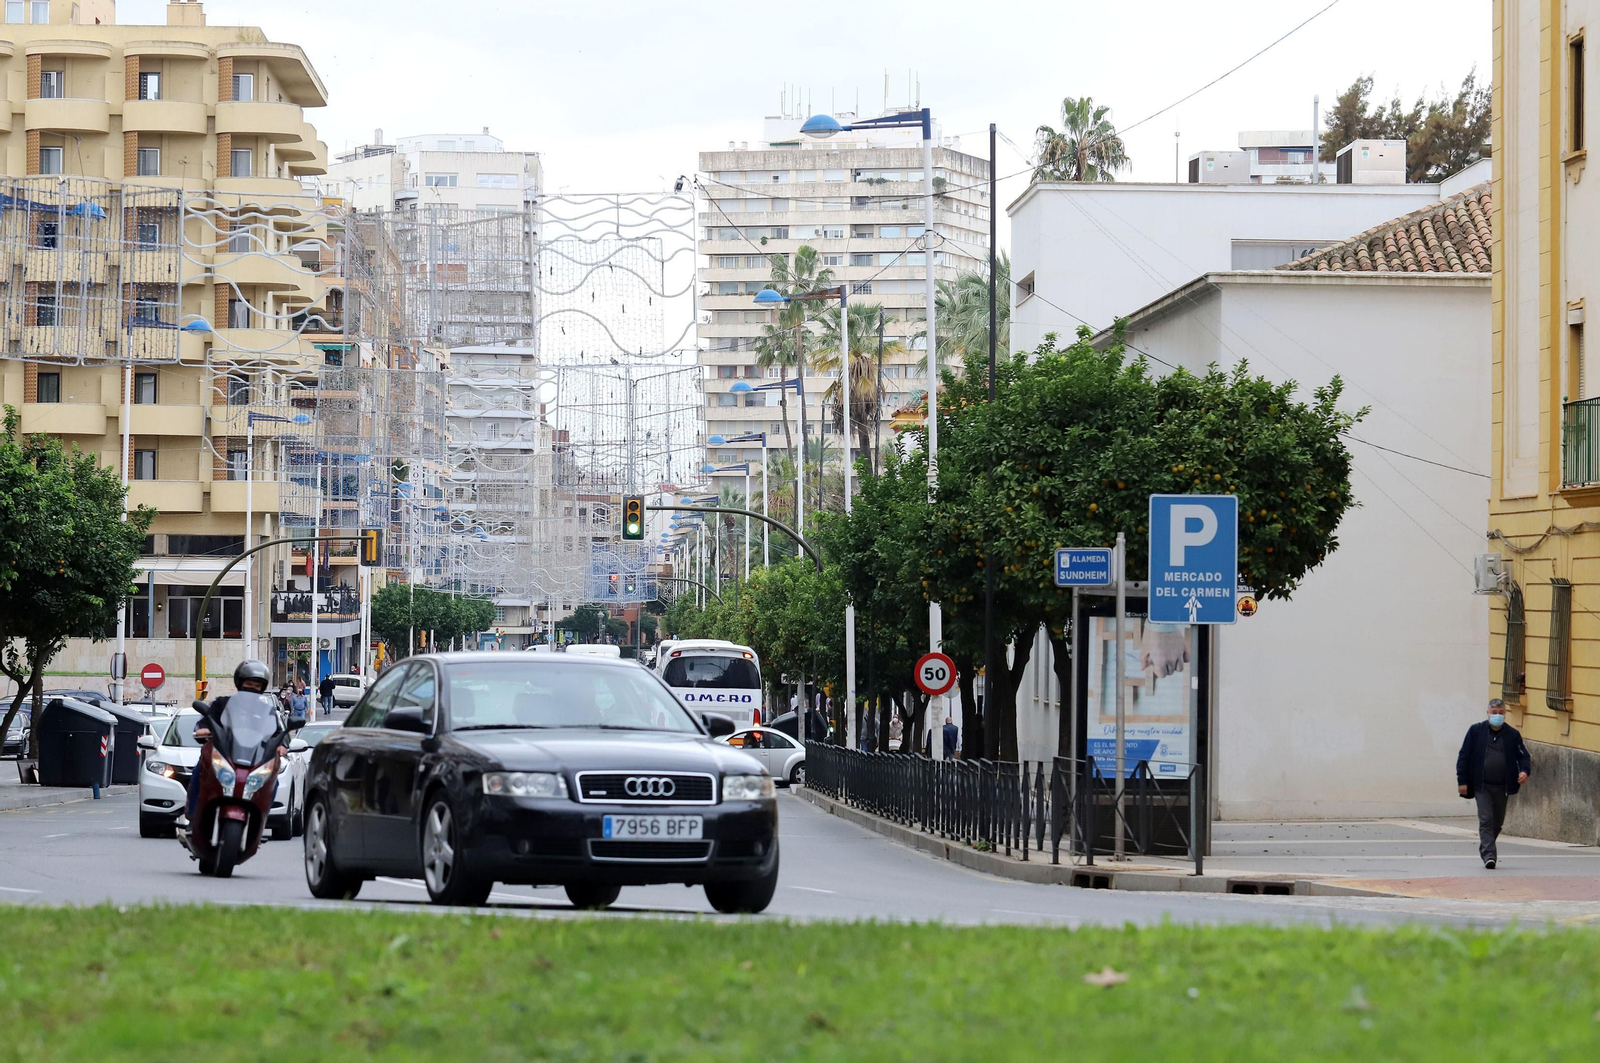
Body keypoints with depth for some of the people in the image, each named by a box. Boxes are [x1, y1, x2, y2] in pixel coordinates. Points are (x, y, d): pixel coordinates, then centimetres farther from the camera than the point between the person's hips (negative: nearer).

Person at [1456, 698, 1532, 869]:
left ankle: (1486, 848, 34)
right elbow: (1464, 756, 1)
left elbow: (1523, 756, 8)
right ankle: (1489, 855, -14)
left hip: (1501, 787, 3)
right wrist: (1462, 781, -5)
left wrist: (1525, 770, -15)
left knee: (1498, 822, 12)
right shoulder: (1476, 731, 0)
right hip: (1481, 785, -3)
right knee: (1486, 819, -12)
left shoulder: (1512, 734, 5)